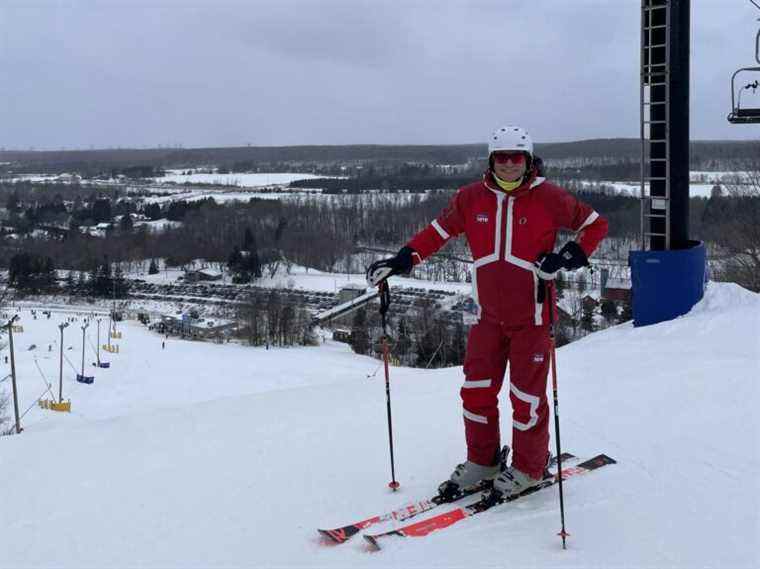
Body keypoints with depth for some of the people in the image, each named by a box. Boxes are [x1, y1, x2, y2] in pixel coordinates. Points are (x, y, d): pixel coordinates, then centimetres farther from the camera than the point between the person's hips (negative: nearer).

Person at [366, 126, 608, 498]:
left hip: (531, 316, -3)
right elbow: (439, 231, 11)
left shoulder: (548, 198, -7)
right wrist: (403, 260, 0)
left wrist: (568, 257, -13)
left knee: (526, 394, 3)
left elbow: (595, 224, 3)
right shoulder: (472, 198, 2)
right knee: (476, 389, 8)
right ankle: (482, 460, 27)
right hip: (489, 314, 4)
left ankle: (529, 467, 22)